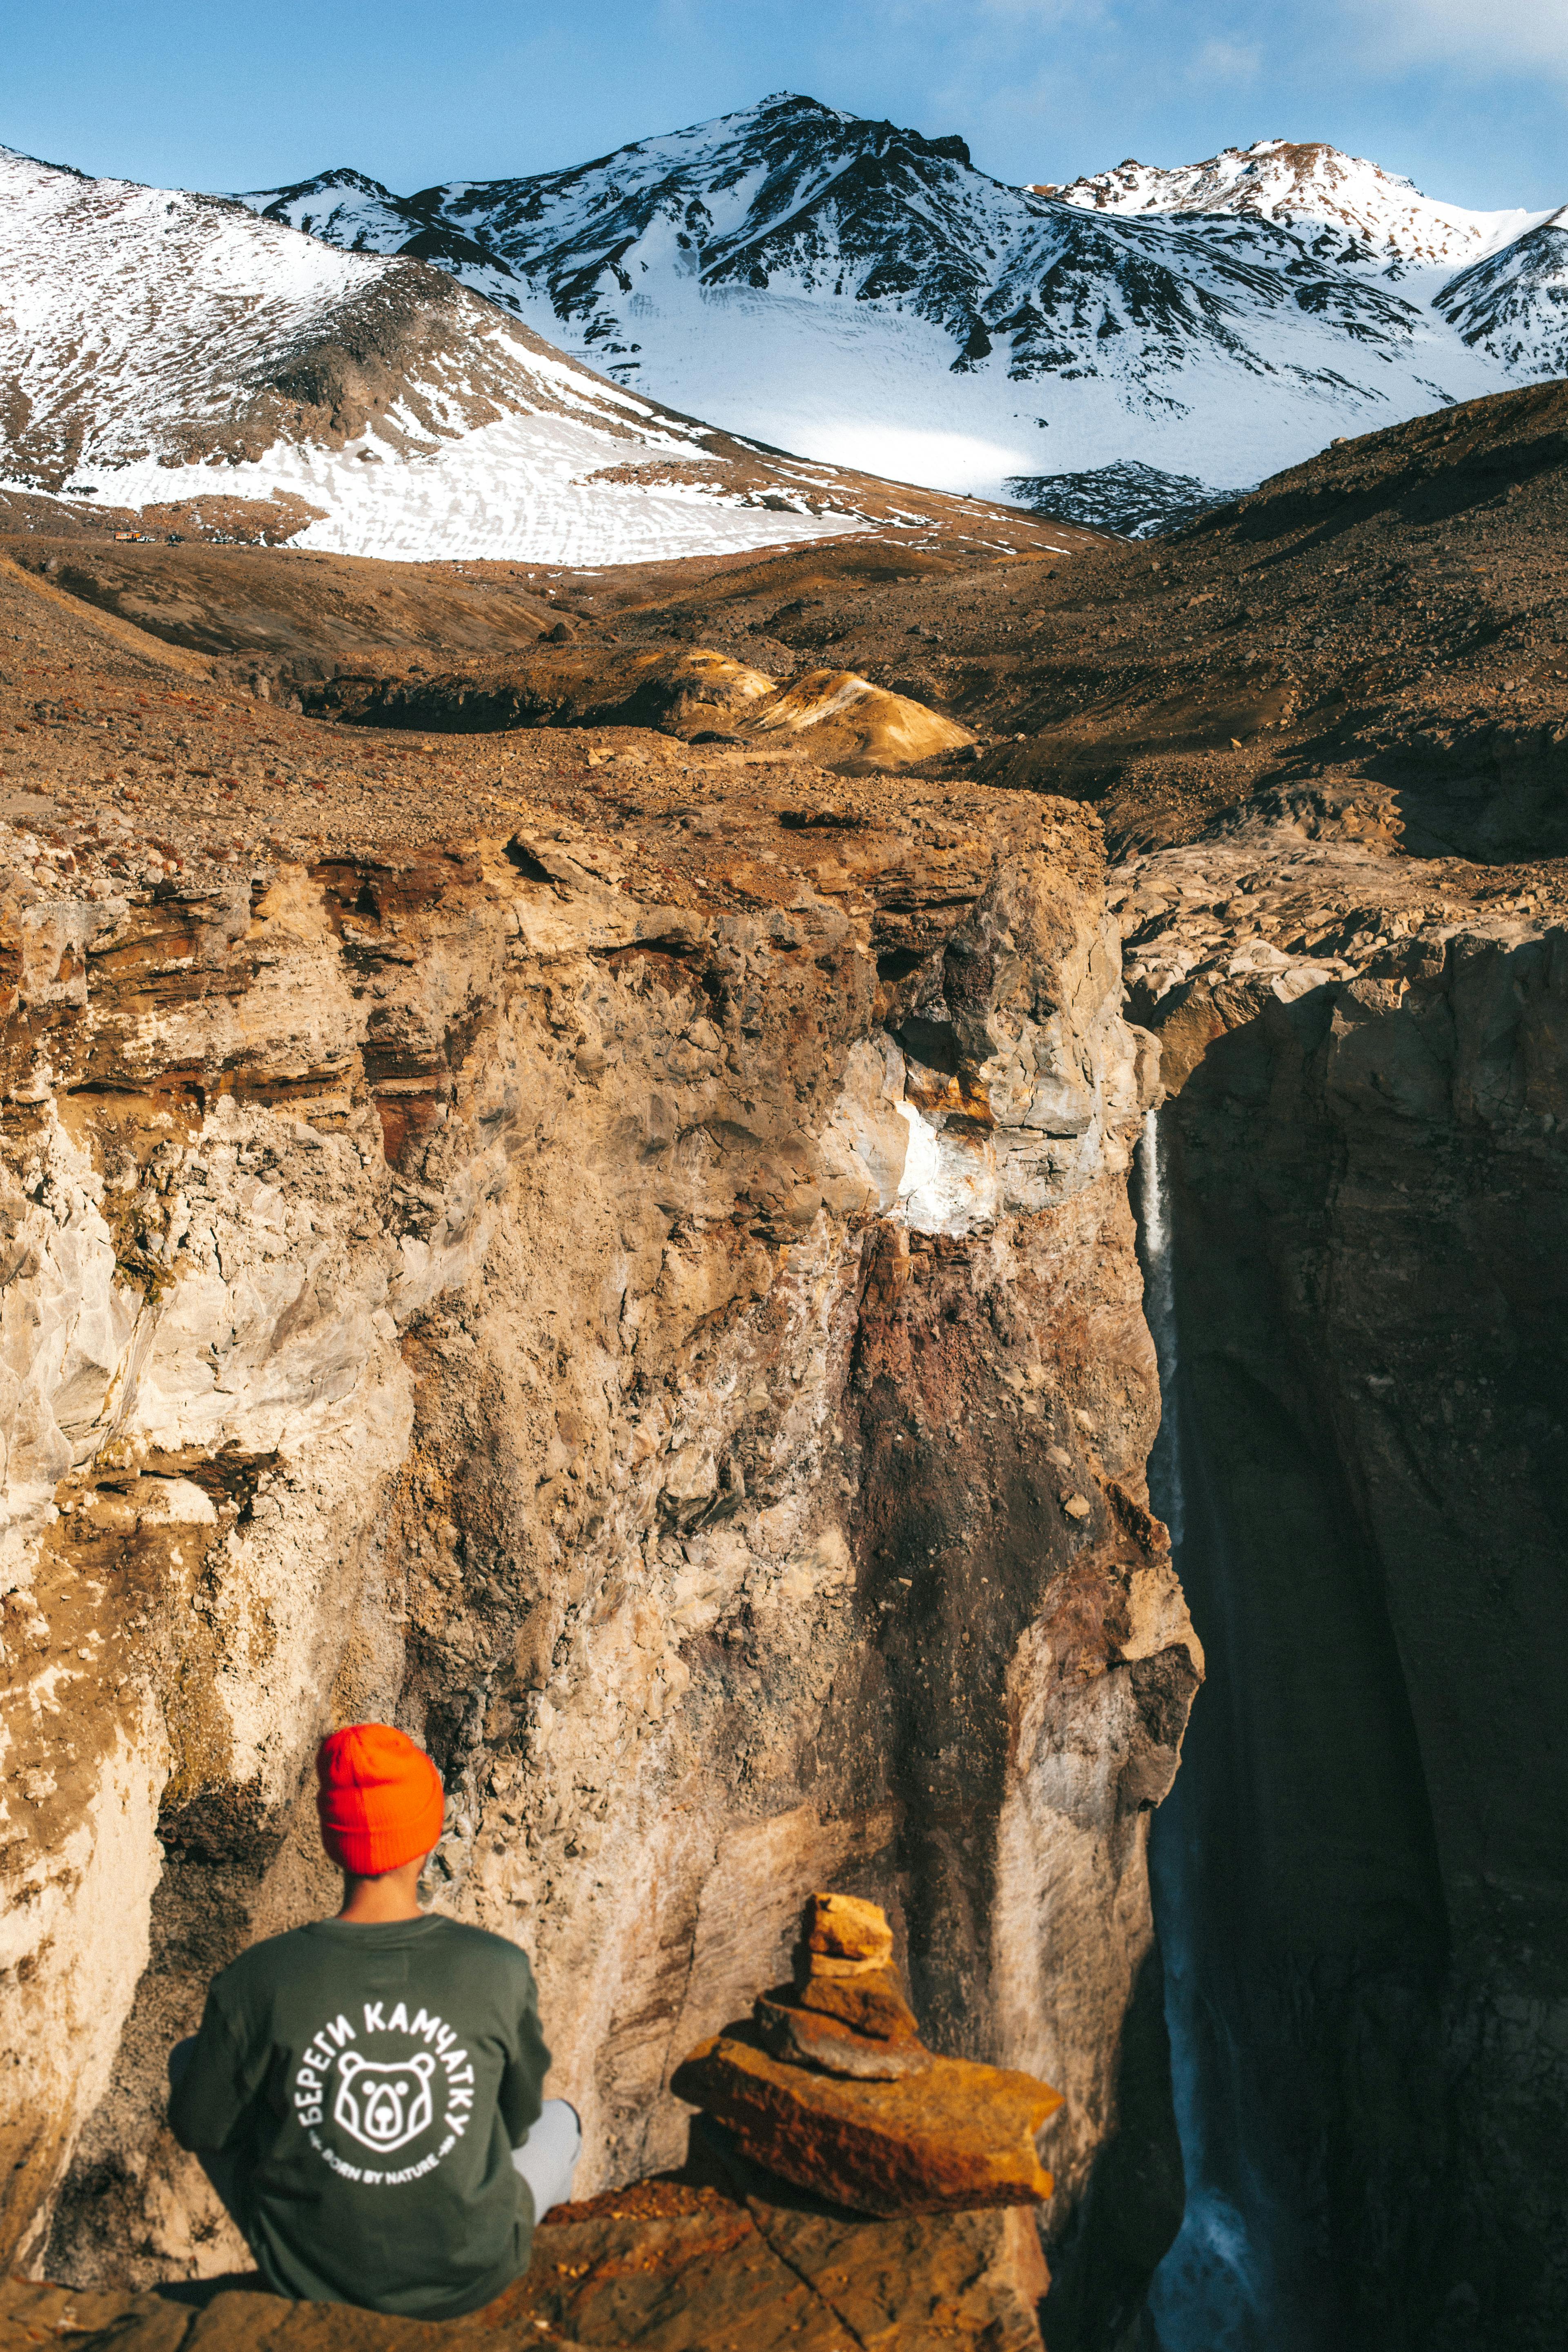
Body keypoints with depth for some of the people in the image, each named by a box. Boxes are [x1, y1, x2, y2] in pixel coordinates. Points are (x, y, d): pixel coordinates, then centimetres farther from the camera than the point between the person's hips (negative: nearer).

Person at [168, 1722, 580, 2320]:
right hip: (470, 2276, 0)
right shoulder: (500, 1972, -21)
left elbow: (197, 2128, -5)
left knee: (188, 2059, 24)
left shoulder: (256, 1983, -22)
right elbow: (517, 2119, -2)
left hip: (307, 2273, 0)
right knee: (559, 2120, 31)